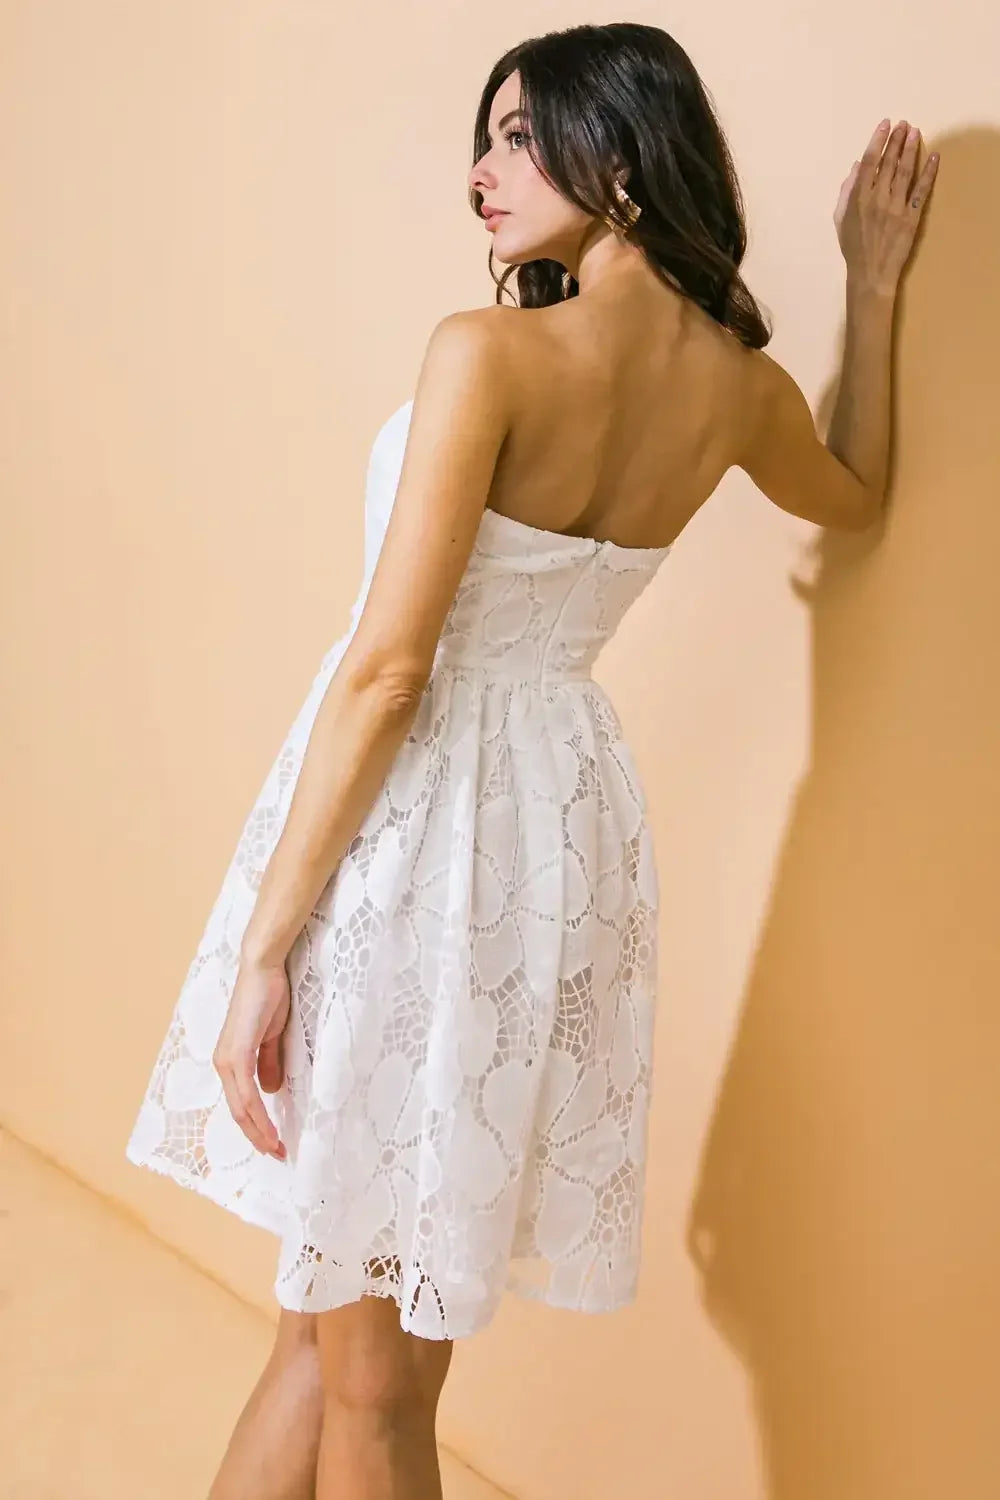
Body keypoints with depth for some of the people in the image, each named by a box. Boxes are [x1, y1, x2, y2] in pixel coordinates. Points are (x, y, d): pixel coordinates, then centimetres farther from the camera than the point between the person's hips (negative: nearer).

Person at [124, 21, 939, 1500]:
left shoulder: (491, 351, -17)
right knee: (343, 1298, 21)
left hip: (418, 819, -7)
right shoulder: (739, 383, 3)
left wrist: (264, 947, -15)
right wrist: (876, 284, 26)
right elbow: (859, 494, 26)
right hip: (567, 817, 7)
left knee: (367, 1364, 10)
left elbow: (389, 672, -20)